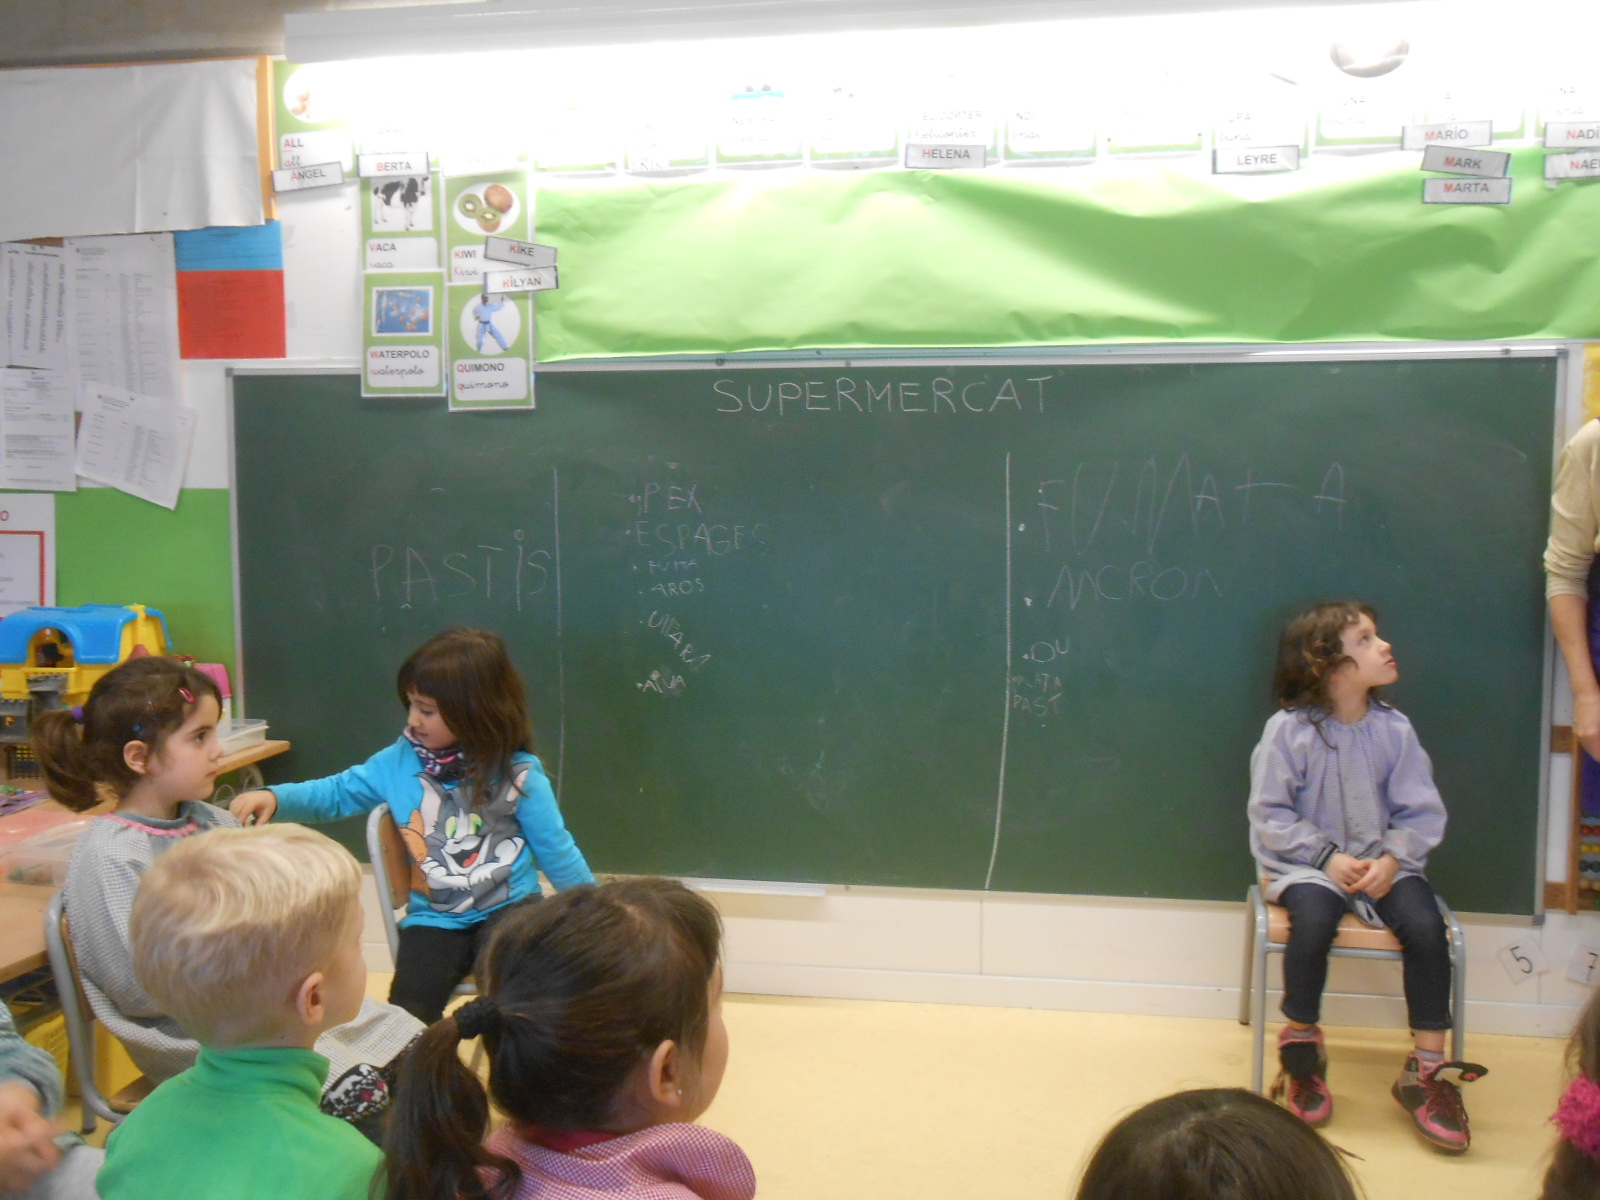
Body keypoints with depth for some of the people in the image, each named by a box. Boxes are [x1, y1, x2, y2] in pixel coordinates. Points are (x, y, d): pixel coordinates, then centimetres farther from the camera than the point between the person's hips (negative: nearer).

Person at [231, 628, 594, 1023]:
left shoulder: (518, 774, -6)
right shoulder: (400, 761, 1)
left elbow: (556, 850, 2)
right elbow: (337, 792, 10)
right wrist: (274, 797, -8)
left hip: (508, 909, -2)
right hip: (433, 919, 2)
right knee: (406, 1020, -18)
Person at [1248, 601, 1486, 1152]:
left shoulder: (1394, 729, -1)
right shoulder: (1289, 729, -10)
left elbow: (1422, 812, 2)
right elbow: (1269, 814, -8)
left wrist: (1392, 858, -15)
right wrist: (1327, 857, -17)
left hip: (1382, 861, 3)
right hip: (1307, 863, -3)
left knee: (1425, 925, -23)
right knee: (1314, 918, -33)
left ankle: (1426, 1071, -7)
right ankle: (1301, 1047, -7)